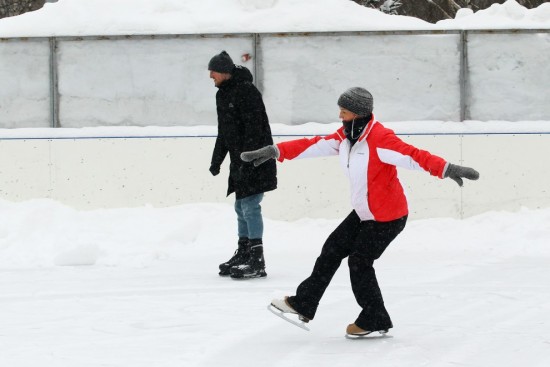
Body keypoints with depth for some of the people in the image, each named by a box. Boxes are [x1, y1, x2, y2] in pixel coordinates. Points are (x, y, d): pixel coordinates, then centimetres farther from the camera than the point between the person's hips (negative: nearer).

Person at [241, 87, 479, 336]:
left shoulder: (380, 138, -26)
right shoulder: (345, 135, 1)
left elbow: (413, 156, -34)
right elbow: (314, 146, 6)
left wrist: (446, 169, -46)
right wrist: (275, 152, 5)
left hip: (388, 217, -9)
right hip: (363, 213, 9)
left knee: (359, 262, -3)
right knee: (332, 250, 12)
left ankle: (375, 320, 13)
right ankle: (304, 304, 23)